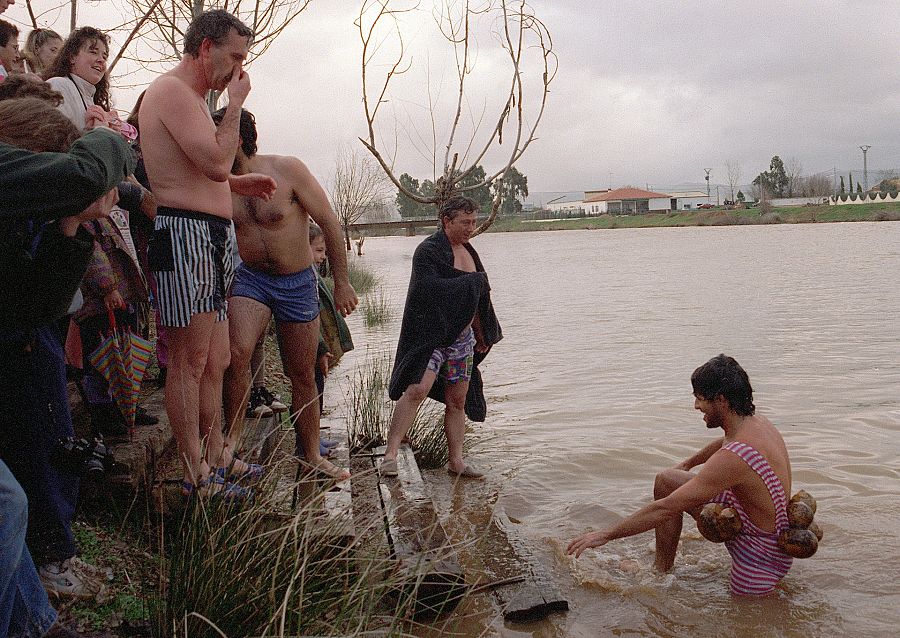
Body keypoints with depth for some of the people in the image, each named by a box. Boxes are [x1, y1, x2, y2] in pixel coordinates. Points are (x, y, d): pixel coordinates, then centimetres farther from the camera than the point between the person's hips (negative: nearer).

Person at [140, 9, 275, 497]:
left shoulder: (191, 97, 24)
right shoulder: (172, 91, -9)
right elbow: (216, 162, -20)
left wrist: (239, 183, 19)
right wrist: (235, 103, -9)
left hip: (212, 238, 11)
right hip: (185, 233, -10)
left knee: (214, 363, 13)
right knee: (190, 362, -4)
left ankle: (215, 457, 23)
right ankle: (196, 475, 4)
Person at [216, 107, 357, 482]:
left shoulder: (287, 170, -14)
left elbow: (329, 223, -9)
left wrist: (342, 283, -8)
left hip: (298, 283, -1)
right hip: (250, 279, 2)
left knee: (303, 376, 7)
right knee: (236, 352, -26)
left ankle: (311, 456, 22)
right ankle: (231, 439, -10)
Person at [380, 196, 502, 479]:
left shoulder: (467, 251, 17)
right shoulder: (429, 251, -9)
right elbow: (431, 288, -25)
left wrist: (482, 335, 25)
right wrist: (473, 281, -16)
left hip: (462, 336, 7)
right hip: (431, 335, -7)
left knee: (458, 400, 8)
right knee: (418, 389, -22)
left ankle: (456, 461, 16)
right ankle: (390, 454, -17)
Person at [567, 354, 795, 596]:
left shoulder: (733, 458, -35)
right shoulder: (757, 422, -7)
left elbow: (665, 509, -30)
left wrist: (606, 534, -21)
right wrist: (688, 464, 38)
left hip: (763, 553, -9)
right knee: (666, 481, 5)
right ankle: (662, 571, 16)